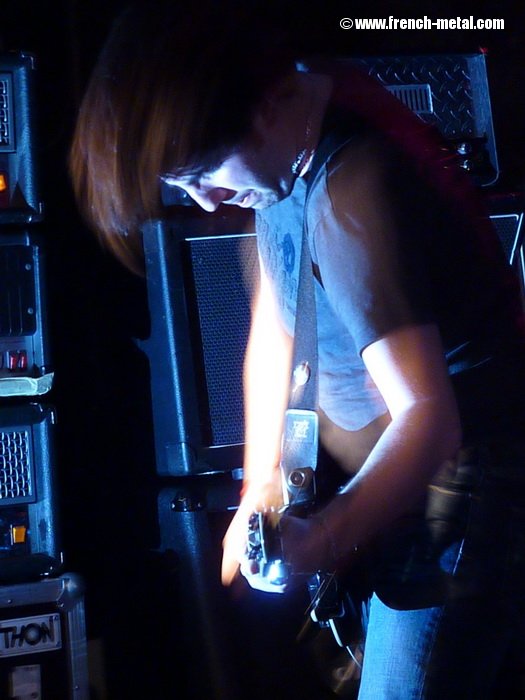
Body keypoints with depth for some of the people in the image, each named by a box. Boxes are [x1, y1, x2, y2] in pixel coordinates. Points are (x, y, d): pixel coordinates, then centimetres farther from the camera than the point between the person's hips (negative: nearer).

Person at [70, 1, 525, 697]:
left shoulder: (349, 197, -30)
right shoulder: (289, 155, -1)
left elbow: (427, 420, -32)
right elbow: (273, 331, 6)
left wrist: (320, 542, -25)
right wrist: (258, 490, 6)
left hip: (456, 478, -8)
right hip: (388, 471, 9)